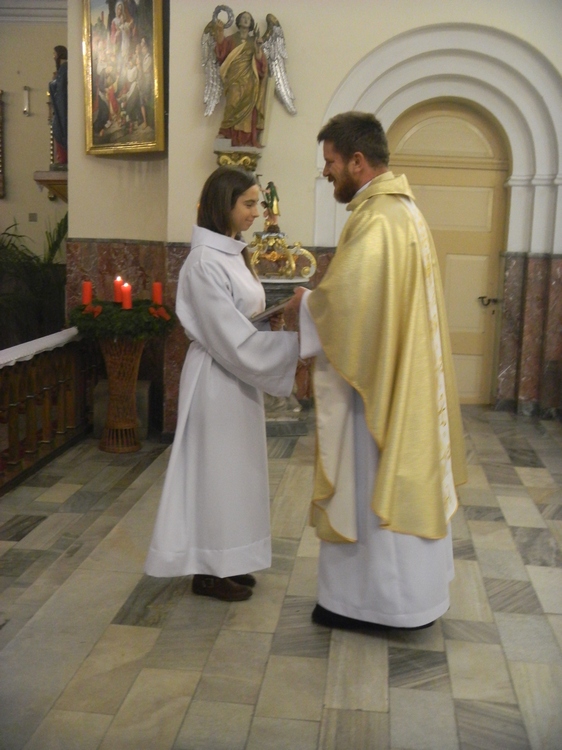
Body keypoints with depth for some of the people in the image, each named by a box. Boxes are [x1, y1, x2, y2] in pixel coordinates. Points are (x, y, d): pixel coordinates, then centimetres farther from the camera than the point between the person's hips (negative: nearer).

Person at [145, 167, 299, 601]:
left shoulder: (232, 254, 10)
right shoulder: (206, 262, -20)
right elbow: (232, 339, -23)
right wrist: (294, 346, -20)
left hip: (237, 376, 9)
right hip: (218, 379, -9)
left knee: (232, 470, 16)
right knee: (217, 470, 3)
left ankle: (224, 564, 30)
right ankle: (209, 571, 18)